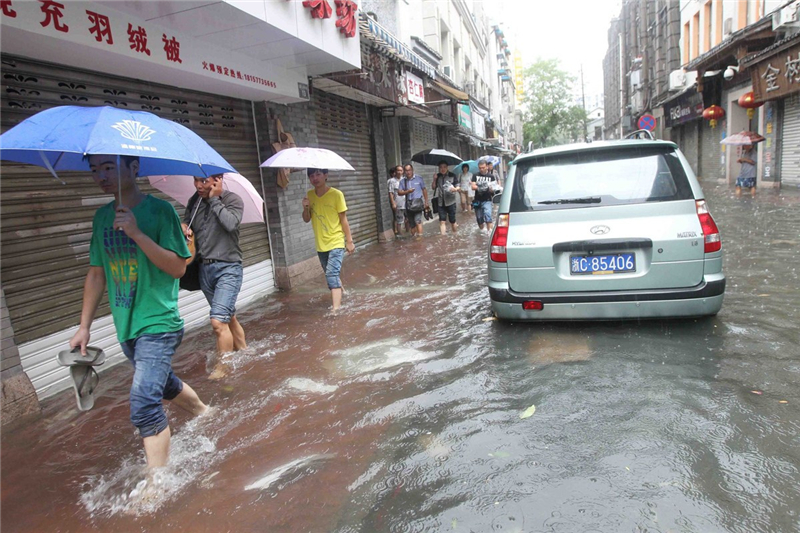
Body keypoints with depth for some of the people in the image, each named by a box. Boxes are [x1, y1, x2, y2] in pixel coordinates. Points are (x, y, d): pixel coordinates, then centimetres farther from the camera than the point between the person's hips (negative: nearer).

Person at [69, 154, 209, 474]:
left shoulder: (159, 210, -11)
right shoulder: (102, 217, 7)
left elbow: (178, 267, -18)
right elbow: (97, 273, 13)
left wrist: (136, 233, -27)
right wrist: (84, 326, 11)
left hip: (159, 324, -7)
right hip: (126, 327, 7)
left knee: (144, 403, -14)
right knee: (163, 385, 23)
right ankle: (204, 413, 50)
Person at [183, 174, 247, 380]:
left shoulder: (233, 200, -8)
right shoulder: (194, 201, 7)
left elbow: (230, 223, -25)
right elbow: (186, 221, 21)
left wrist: (215, 199, -16)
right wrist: (184, 227, -1)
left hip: (228, 268, -6)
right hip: (205, 268, 6)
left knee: (218, 321, -15)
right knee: (229, 317, 19)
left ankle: (222, 369, -2)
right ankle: (243, 352, 37)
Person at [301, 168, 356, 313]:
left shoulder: (336, 194, -11)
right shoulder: (309, 195, 2)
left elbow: (343, 219, -8)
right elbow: (307, 220, 6)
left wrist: (349, 241, -6)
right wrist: (306, 208, -16)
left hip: (336, 242, -5)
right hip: (320, 244, 5)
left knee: (332, 273, -18)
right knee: (332, 274, 18)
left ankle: (336, 309, -20)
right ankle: (340, 294, 42)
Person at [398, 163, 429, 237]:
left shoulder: (419, 178, 3)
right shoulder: (402, 181, 7)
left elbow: (424, 190, 6)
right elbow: (399, 192, 0)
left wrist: (426, 202, 2)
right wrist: (407, 191, -18)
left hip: (418, 203, -3)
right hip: (408, 204, 3)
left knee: (418, 220, -19)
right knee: (411, 224, 9)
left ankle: (420, 236, -21)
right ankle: (414, 237, 21)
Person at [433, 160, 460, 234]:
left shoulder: (452, 176, -5)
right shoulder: (438, 176, 6)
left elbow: (458, 188, -4)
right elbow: (434, 188, 10)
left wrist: (455, 189, -27)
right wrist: (434, 180, -6)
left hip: (451, 202, -3)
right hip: (441, 202, 3)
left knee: (452, 221, 7)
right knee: (442, 221, -1)